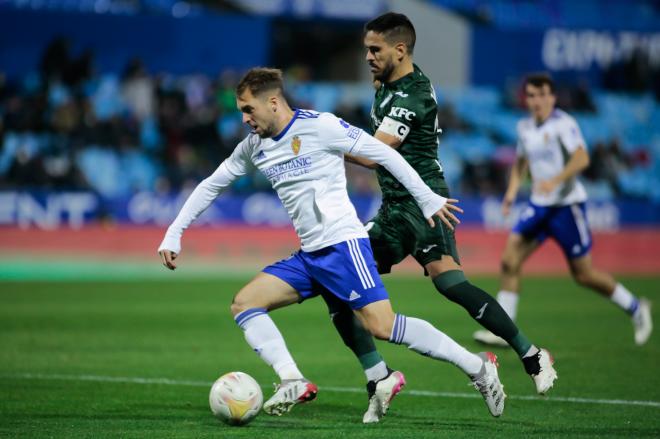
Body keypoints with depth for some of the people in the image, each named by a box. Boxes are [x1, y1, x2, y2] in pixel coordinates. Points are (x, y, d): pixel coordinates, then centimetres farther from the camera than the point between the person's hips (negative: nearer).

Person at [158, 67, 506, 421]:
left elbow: (382, 153, -7)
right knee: (243, 304, -4)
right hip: (307, 256, 8)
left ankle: (477, 367, -10)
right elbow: (211, 186, 22)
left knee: (381, 326, -19)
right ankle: (293, 383, -15)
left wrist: (428, 200, -7)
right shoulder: (253, 147, 11)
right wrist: (174, 234, 16)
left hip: (342, 244, -8)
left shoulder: (319, 126, -10)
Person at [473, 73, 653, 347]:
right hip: (539, 204, 7)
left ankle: (635, 308, 20)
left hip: (567, 204, -6)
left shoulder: (563, 124, -13)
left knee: (583, 274, 0)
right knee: (509, 260, -8)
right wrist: (512, 190, 9)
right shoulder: (525, 127, 9)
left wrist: (556, 180, -38)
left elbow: (582, 159, -25)